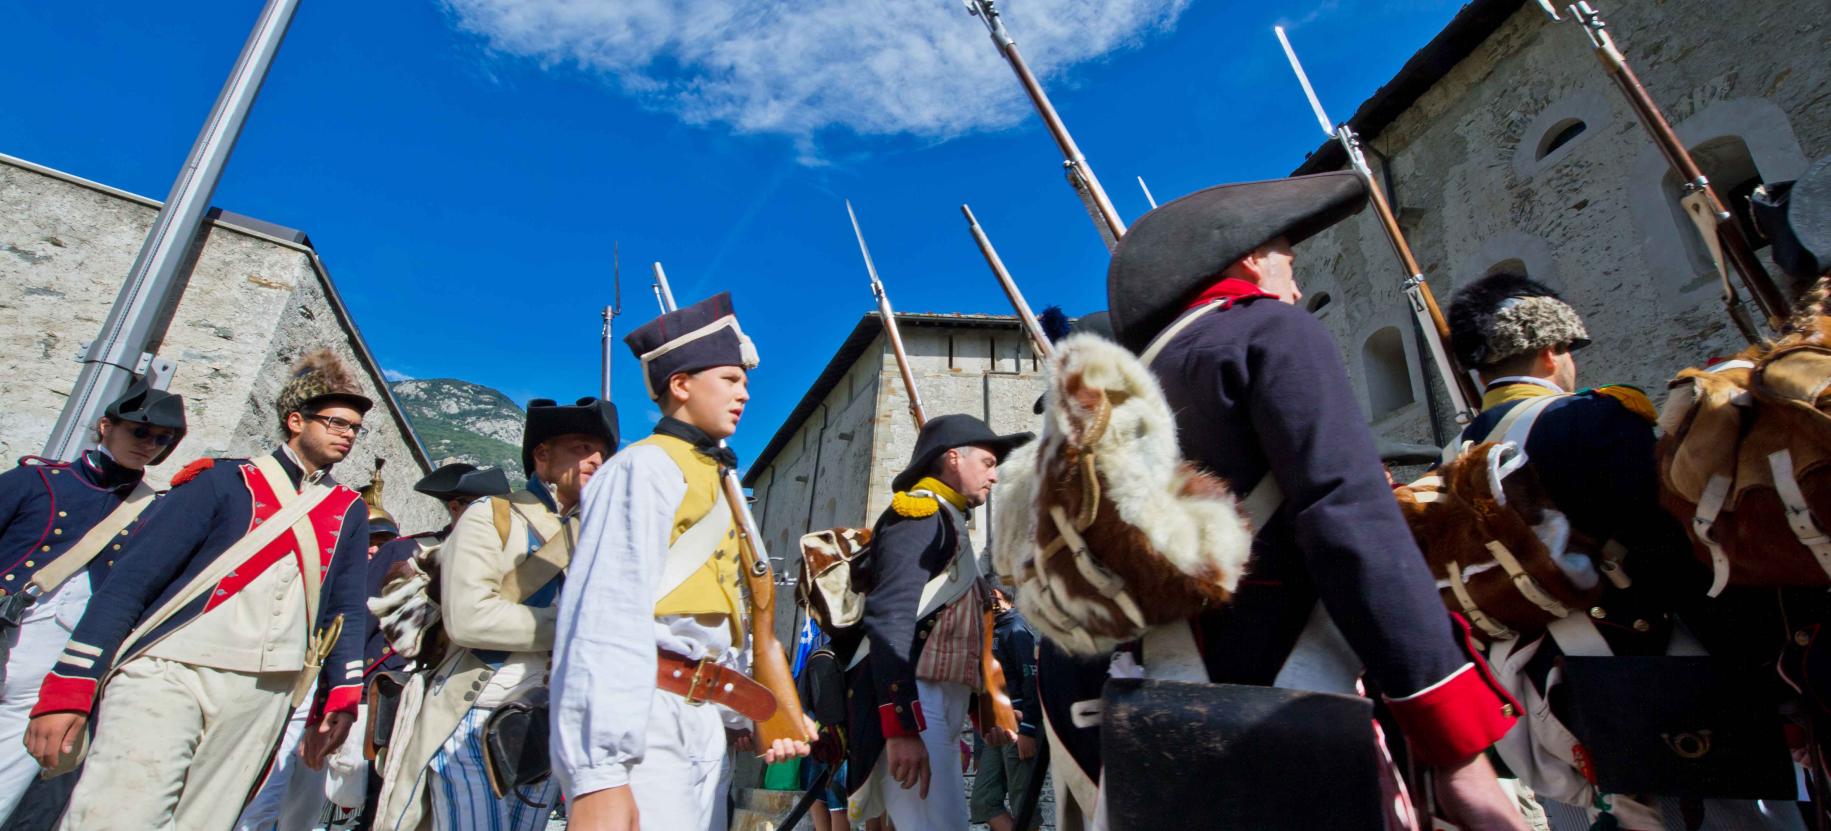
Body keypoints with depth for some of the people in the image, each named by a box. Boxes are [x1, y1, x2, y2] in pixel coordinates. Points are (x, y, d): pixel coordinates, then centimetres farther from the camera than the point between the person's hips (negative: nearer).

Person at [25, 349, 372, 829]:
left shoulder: (349, 512, 12)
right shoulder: (225, 481, 1)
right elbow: (131, 578, -3)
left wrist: (341, 699, 5)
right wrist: (68, 687, -8)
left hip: (262, 697, 3)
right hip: (170, 677, -3)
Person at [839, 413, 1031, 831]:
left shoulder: (946, 523, 22)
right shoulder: (920, 514, -8)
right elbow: (890, 620, -21)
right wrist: (902, 727, -27)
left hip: (940, 705, 10)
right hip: (910, 705, -10)